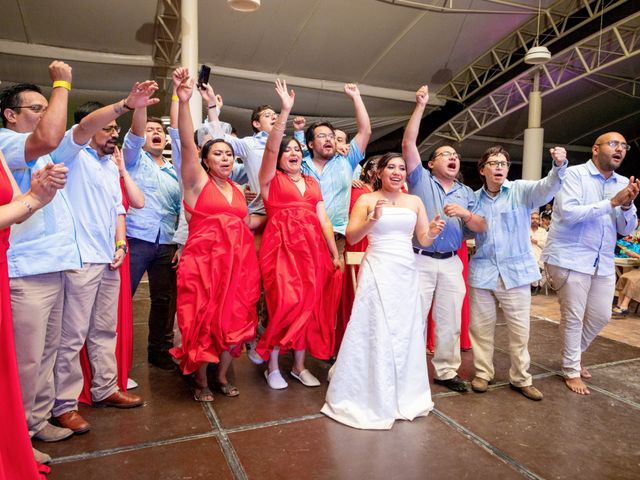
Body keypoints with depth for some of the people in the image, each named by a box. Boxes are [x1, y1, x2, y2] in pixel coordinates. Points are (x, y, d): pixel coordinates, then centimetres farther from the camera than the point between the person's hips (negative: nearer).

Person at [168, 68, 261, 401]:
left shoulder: (238, 190, 15)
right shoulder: (197, 181, -1)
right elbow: (187, 144, -18)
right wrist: (183, 101, -31)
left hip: (238, 262, 5)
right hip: (204, 261, -5)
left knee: (233, 320, 9)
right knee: (202, 322, 2)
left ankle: (222, 376, 30)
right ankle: (201, 382, 23)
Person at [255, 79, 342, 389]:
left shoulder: (312, 182, 18)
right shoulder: (271, 178, 5)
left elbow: (323, 218, 13)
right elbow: (270, 147, -12)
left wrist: (334, 253, 8)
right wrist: (285, 112, -22)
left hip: (313, 247, 5)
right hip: (282, 245, -4)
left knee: (308, 305, 5)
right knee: (284, 303, -10)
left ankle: (299, 366, 19)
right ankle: (272, 366, 9)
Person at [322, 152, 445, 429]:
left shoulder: (415, 201, 10)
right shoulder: (366, 200, -1)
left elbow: (424, 240, 9)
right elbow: (351, 237, -8)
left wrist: (433, 232, -12)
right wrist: (373, 219, -23)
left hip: (407, 272, 4)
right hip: (377, 271, -4)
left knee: (406, 332, 10)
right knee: (375, 333, -1)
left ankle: (404, 394, 28)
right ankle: (371, 397, 15)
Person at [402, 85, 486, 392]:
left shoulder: (466, 193, 14)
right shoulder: (421, 179, 3)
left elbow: (481, 228, 7)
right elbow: (408, 144, -8)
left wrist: (465, 214, -14)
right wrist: (420, 106, -11)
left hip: (451, 263, 4)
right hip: (420, 260, -4)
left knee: (449, 321, 11)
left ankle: (445, 371, 25)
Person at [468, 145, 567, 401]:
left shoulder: (521, 190, -2)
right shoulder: (474, 198, 6)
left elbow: (546, 188, -22)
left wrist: (559, 166, -42)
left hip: (516, 272, -2)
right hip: (482, 271, 2)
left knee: (520, 329, 7)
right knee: (481, 328, 10)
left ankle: (521, 378, 24)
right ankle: (483, 373, 27)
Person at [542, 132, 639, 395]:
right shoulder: (574, 174, -10)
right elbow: (568, 213, -23)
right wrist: (612, 202, -20)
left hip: (603, 262, 7)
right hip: (569, 258, -7)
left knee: (601, 316, 14)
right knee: (573, 317, 2)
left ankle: (573, 354, 38)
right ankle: (571, 371, 19)